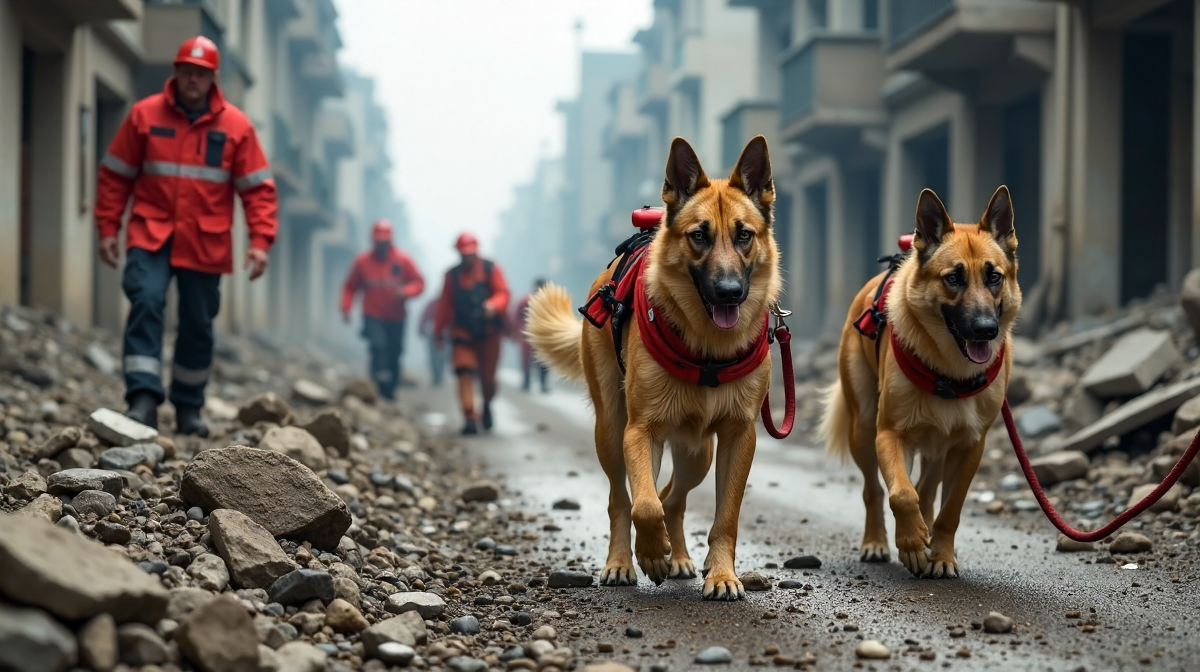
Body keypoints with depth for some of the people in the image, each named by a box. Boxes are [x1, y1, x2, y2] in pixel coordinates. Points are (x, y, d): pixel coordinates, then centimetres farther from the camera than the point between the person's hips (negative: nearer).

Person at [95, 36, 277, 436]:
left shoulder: (236, 126, 0)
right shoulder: (145, 115, 0)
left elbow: (258, 188, 1)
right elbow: (115, 174, 6)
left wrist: (260, 241, -9)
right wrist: (108, 228, 1)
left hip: (205, 244, 1)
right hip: (151, 234, -1)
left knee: (198, 324, 9)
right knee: (146, 302, -22)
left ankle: (189, 408, 23)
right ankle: (143, 398, -25)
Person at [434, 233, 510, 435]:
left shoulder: (491, 269, 2)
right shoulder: (453, 275, 9)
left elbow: (503, 293, -7)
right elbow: (445, 304, 11)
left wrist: (493, 305, -29)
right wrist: (439, 332, 10)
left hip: (489, 332, -1)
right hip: (463, 332, 1)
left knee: (488, 377, 4)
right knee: (465, 372, -17)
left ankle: (487, 405, 35)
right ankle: (470, 417, -22)